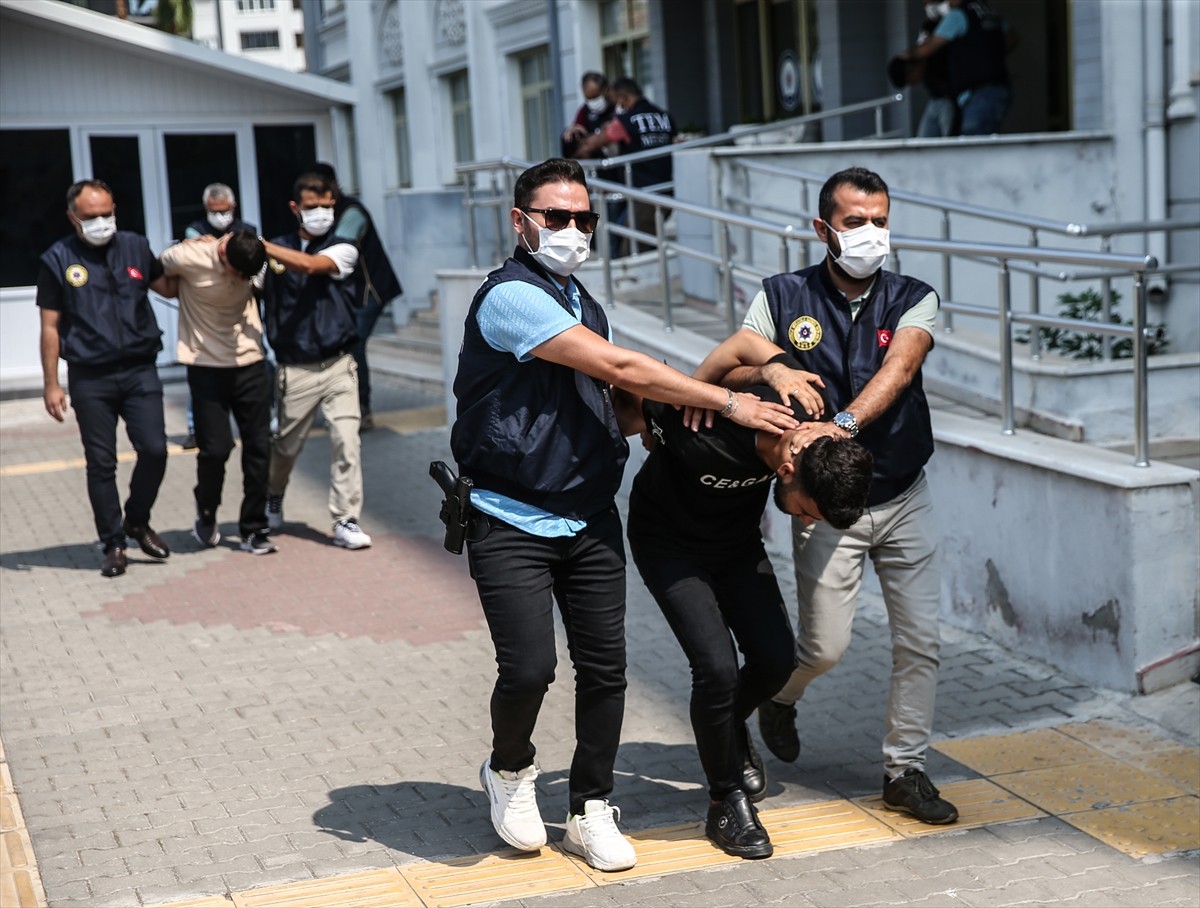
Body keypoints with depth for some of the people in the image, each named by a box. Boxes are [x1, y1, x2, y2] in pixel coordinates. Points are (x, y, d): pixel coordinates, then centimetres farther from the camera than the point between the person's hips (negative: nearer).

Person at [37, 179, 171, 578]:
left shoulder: (135, 247, 6)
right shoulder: (58, 260, -1)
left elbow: (167, 286, 18)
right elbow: (50, 327, 1)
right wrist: (51, 385, -1)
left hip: (140, 370, 2)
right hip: (90, 378, -2)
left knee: (154, 449, -5)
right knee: (101, 463, 3)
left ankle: (137, 522, 20)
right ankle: (113, 544, 15)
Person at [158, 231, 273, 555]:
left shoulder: (254, 260, -8)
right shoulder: (188, 258, -18)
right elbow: (162, 270, 4)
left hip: (250, 365, 3)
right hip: (207, 367, -3)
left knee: (258, 447, 0)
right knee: (215, 449, -8)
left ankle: (253, 530, 13)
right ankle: (206, 512, 21)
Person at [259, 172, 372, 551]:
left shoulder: (343, 250, 1)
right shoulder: (277, 250, 6)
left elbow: (309, 265, -18)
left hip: (338, 365, 0)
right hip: (295, 370, 0)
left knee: (347, 440, -10)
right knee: (285, 445, 11)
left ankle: (346, 521, -2)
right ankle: (272, 500, 40)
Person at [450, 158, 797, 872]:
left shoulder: (583, 304, 17)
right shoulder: (511, 296, -12)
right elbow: (617, 368, -18)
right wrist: (728, 402, -15)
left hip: (591, 519, 7)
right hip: (513, 522, -7)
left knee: (605, 668, 3)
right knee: (529, 667, -14)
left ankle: (592, 812, 19)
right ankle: (511, 770, 17)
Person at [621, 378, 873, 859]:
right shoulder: (704, 437, -42)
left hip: (738, 542, 5)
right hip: (670, 544, -5)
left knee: (776, 660, -4)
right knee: (717, 667, -19)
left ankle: (728, 729, 30)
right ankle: (726, 801, 2)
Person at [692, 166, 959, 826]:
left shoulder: (913, 300, -1)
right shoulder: (783, 298, -1)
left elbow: (898, 367, -20)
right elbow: (721, 364, -10)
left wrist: (845, 422, -37)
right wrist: (772, 367, -31)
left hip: (904, 498, 2)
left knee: (919, 639, 2)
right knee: (825, 645, -3)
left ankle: (905, 770, 18)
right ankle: (779, 695, 32)